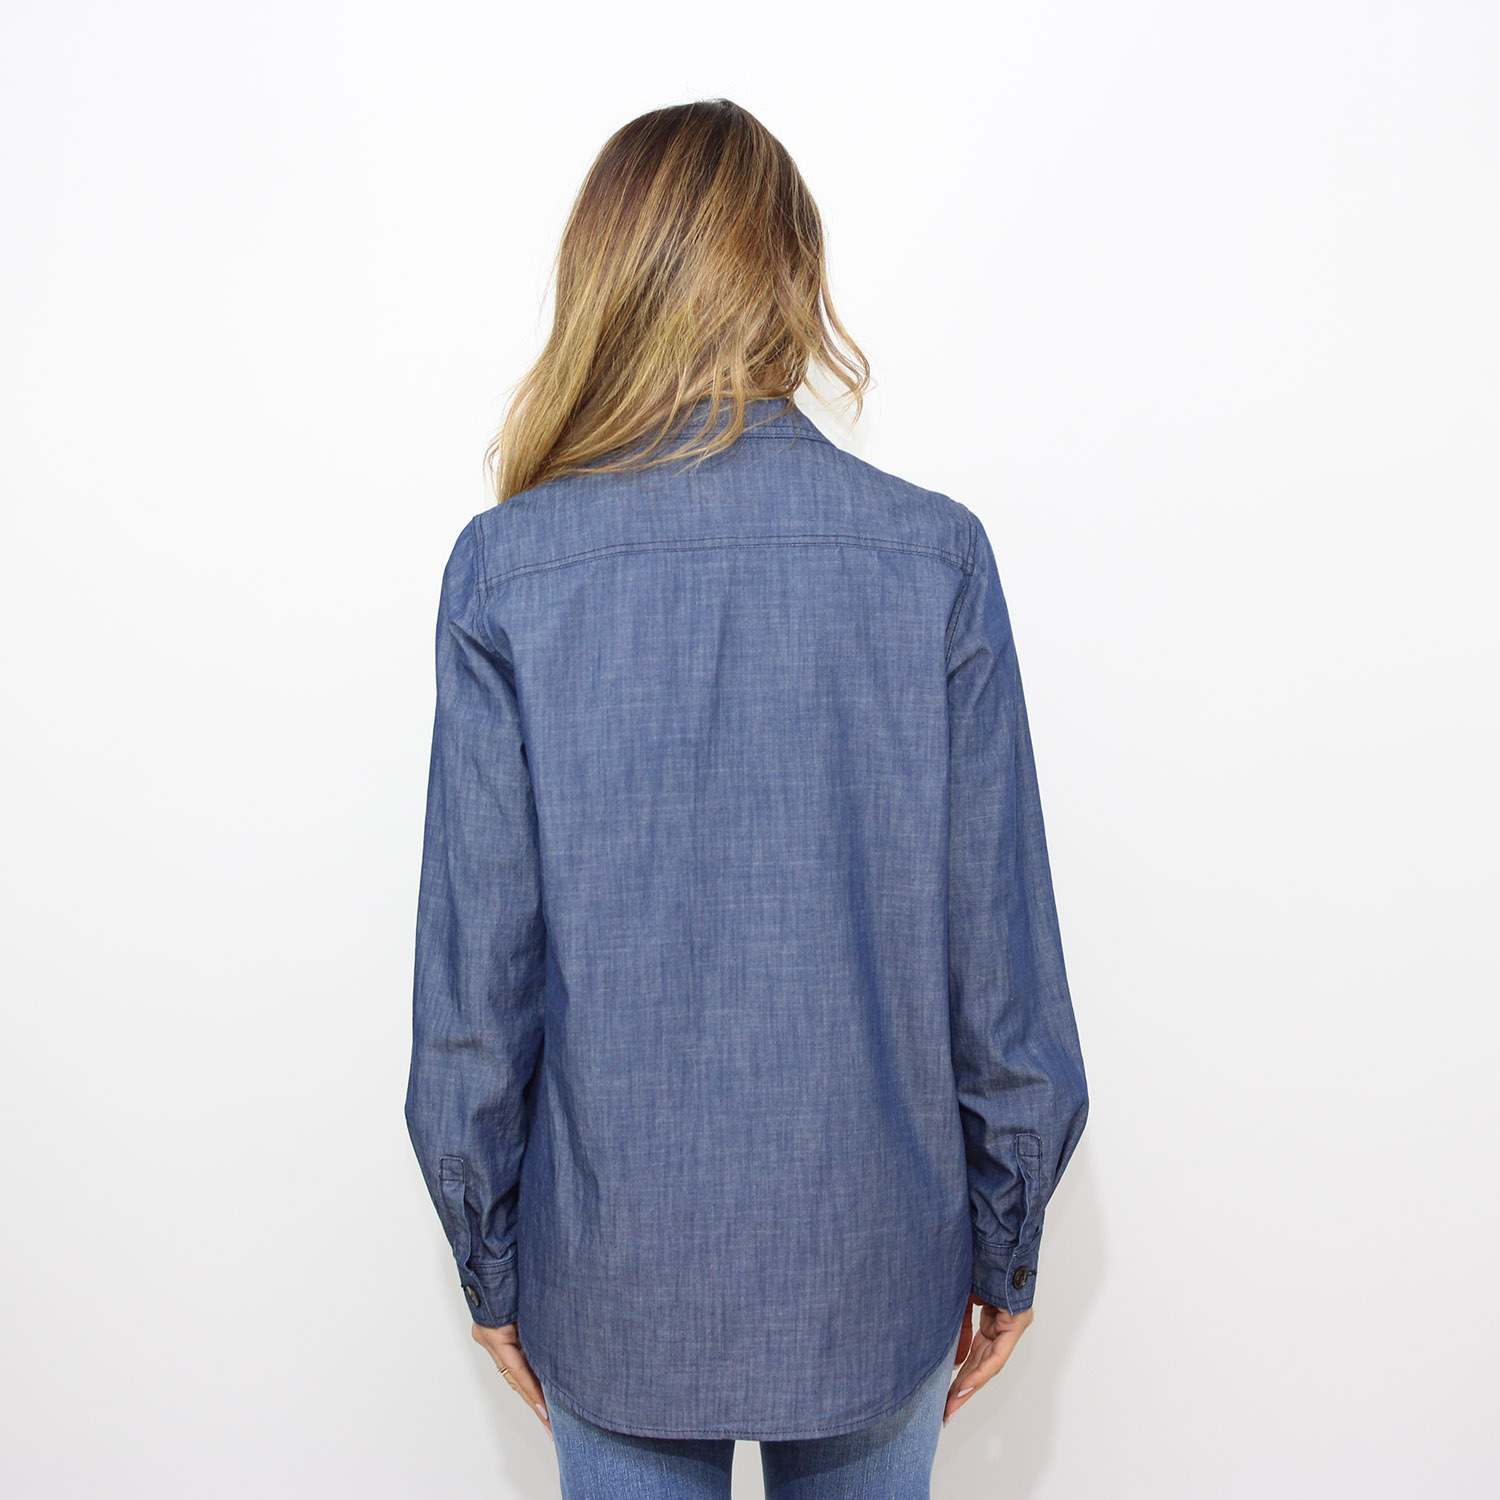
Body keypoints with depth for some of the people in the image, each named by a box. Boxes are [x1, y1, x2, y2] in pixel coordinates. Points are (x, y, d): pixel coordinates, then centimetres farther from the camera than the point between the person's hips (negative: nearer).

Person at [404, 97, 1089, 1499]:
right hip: (874, 1268, 1)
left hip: (613, 1277, 0)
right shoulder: (935, 557, -12)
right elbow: (1003, 962, -8)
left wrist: (488, 1261, 6)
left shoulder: (505, 571, -13)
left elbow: (474, 979, -9)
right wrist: (1007, 1246, 6)